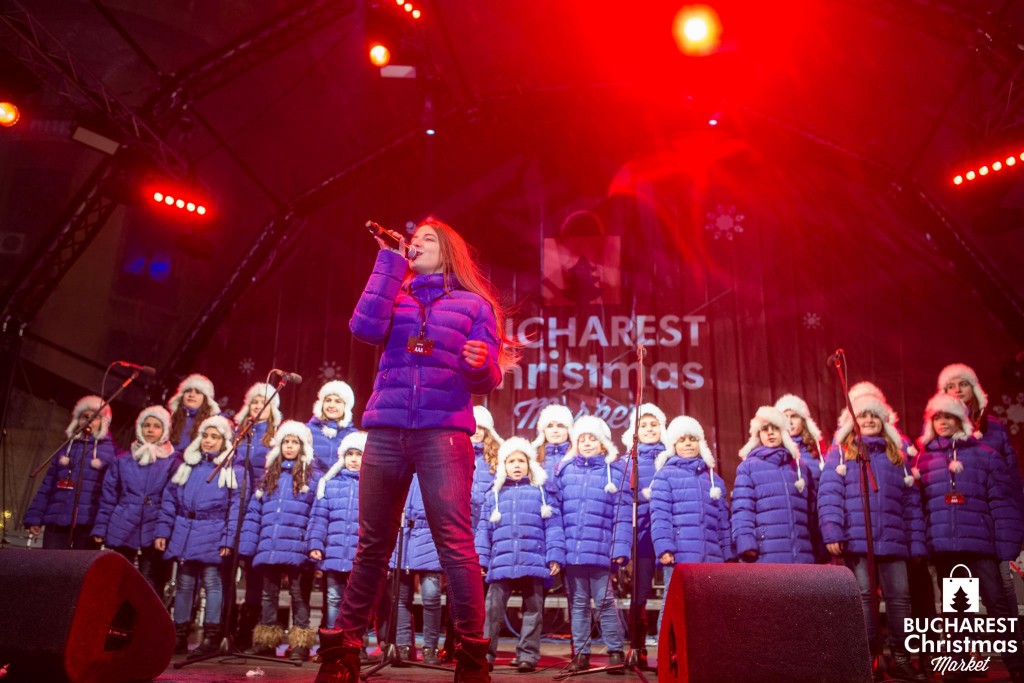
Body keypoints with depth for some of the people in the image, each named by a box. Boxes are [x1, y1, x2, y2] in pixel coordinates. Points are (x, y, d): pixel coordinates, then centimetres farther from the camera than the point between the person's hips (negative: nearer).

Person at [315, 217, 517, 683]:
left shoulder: (474, 305, 13)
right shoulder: (395, 298, 20)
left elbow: (487, 379, 5)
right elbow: (365, 328, -3)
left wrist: (481, 363, -20)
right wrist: (391, 260, 2)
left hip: (444, 430, -3)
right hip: (385, 428, 3)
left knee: (454, 543, -11)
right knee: (373, 544, 5)